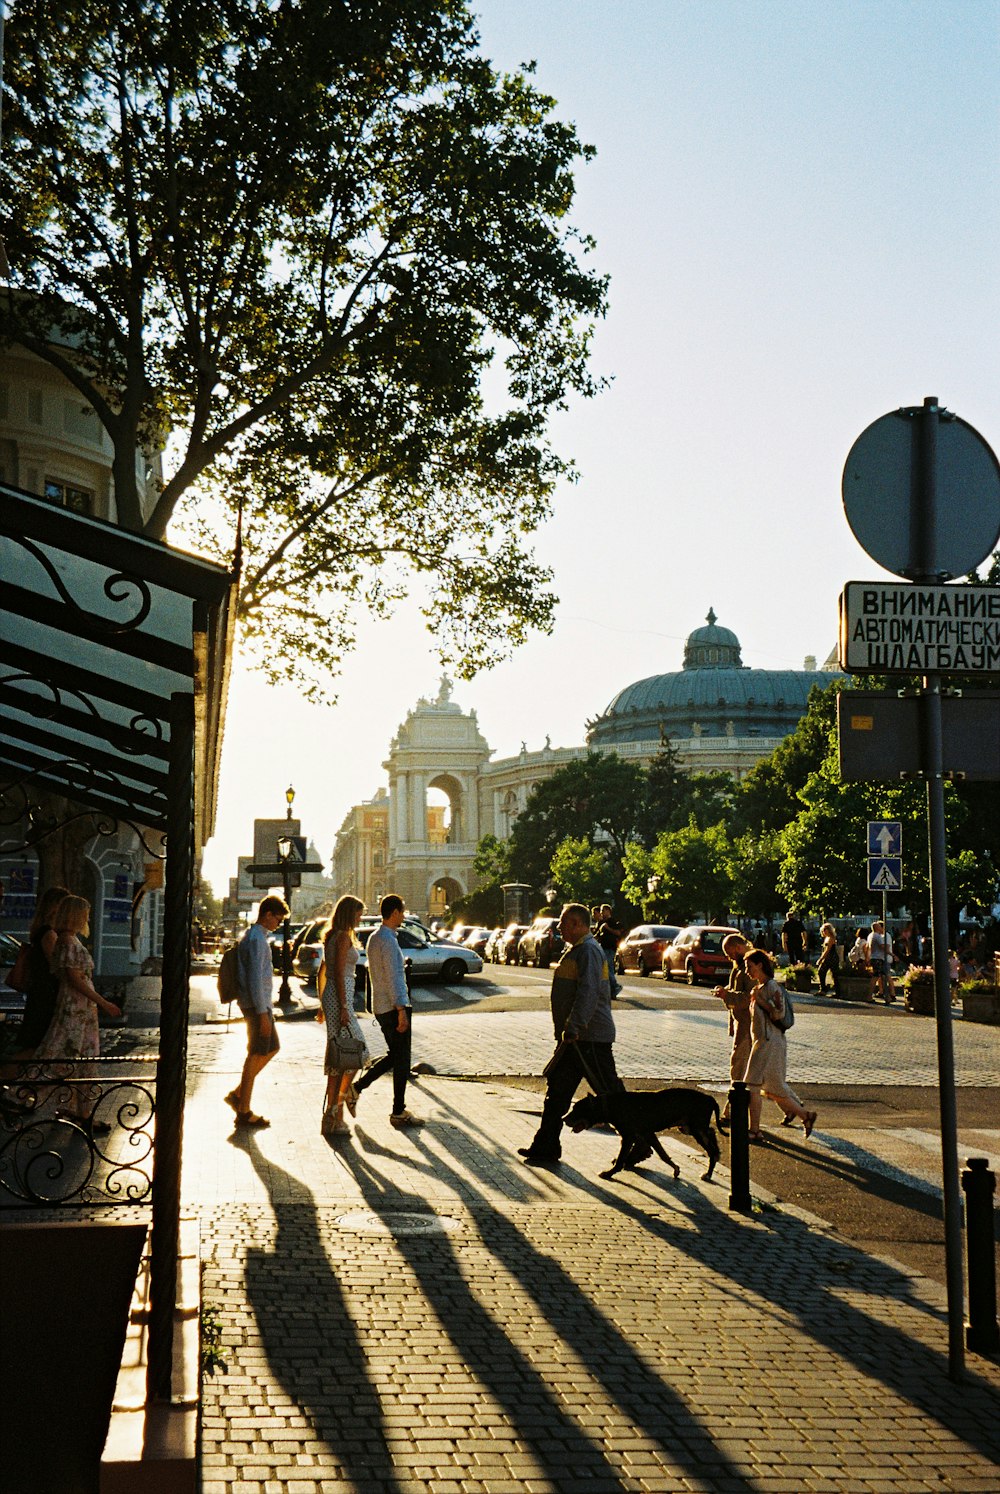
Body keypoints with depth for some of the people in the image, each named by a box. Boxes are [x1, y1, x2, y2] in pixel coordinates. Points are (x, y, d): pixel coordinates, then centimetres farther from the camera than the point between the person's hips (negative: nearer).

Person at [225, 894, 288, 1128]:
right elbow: (255, 979, -22)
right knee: (256, 1055, -3)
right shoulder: (257, 939, -17)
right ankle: (244, 1112, 3)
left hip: (260, 1005, 10)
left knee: (272, 1048, 17)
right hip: (257, 1006, -10)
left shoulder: (253, 936, 15)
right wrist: (262, 1014, -22)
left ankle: (238, 1094, 18)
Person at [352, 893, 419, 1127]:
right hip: (394, 1007, -9)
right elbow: (393, 978, -21)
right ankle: (398, 1112, 4)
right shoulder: (388, 940, -17)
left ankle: (357, 1087, 13)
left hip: (380, 1008, 9)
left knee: (394, 1055, 18)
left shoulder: (374, 938, 14)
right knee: (401, 1060, -1)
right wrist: (402, 1010, -21)